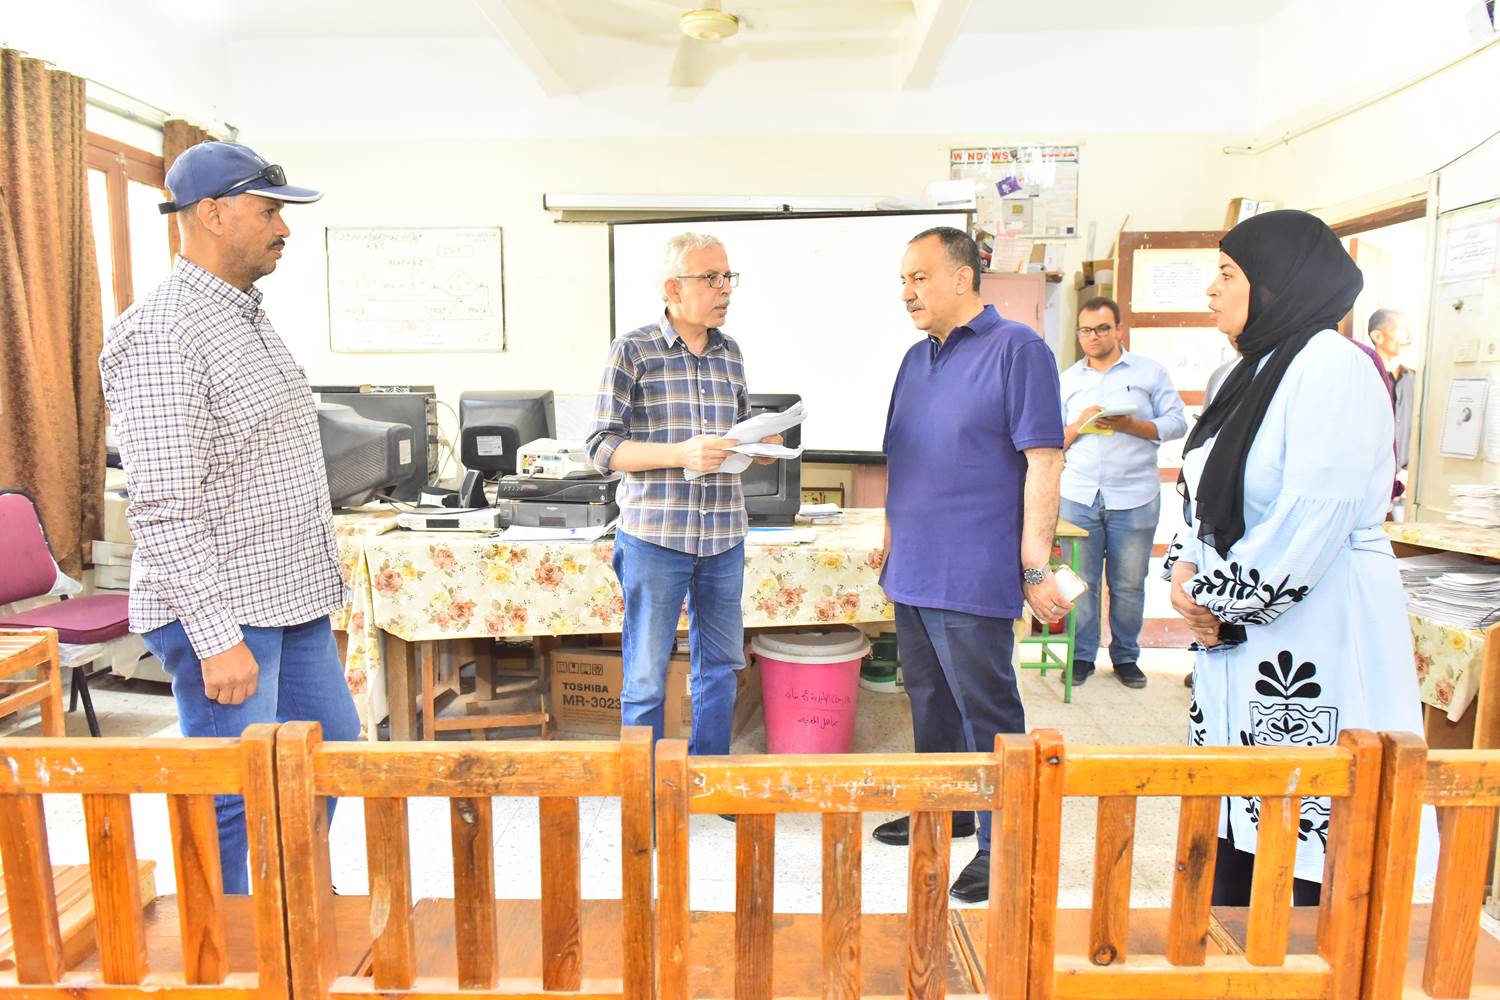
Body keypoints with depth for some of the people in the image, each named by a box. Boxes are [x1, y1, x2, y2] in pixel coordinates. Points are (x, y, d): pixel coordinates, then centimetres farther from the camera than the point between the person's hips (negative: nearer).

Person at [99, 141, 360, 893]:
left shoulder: (248, 317, 12)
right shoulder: (161, 333, -16)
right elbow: (164, 510, -21)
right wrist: (217, 638, -22)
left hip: (291, 601, 10)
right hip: (222, 614, -9)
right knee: (231, 804, 3)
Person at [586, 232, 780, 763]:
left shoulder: (730, 351, 11)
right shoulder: (633, 350, -5)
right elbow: (602, 446, -8)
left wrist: (761, 445, -3)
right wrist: (681, 454, -20)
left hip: (724, 535, 5)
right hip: (654, 533, -5)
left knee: (720, 663, 15)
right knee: (646, 674, 5)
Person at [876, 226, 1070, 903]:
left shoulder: (1016, 350, -10)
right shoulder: (917, 358, 14)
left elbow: (1043, 462, -14)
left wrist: (1035, 567, -17)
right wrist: (890, 540, 17)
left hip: (973, 578, -8)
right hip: (912, 571, 8)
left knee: (987, 714, 3)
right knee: (930, 703, 19)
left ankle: (1001, 842, 18)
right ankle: (943, 810, 36)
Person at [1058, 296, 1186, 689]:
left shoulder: (1150, 372, 8)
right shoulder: (1067, 380, 14)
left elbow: (1176, 422, 2)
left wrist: (1132, 425, -13)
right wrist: (1078, 425, -9)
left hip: (1134, 498, -1)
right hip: (1078, 496, 1)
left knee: (1128, 583, 4)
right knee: (1081, 581, 2)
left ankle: (1126, 655, 19)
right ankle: (1082, 655, 14)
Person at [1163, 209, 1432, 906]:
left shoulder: (1332, 367, -13)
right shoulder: (1258, 371, 15)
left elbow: (1313, 518, -21)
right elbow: (1211, 496, 18)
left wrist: (1219, 599, -12)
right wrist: (1186, 571, 1)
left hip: (1315, 646, -9)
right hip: (1239, 642, 9)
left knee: (1306, 857, 0)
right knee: (1236, 823, 16)